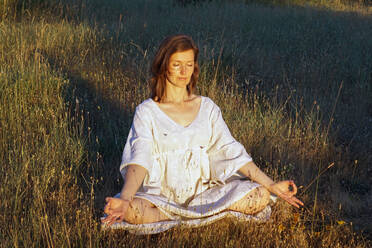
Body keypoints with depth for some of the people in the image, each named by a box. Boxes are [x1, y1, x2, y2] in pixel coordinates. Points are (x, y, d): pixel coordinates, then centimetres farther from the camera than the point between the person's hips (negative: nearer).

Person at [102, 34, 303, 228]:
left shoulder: (207, 107, 11)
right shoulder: (147, 111, 0)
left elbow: (230, 150, 7)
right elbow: (140, 158, -14)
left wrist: (270, 185, -2)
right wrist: (125, 199, -33)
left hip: (204, 192, 3)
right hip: (162, 195, -3)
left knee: (260, 196, -19)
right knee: (133, 210, -36)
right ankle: (217, 214, -21)